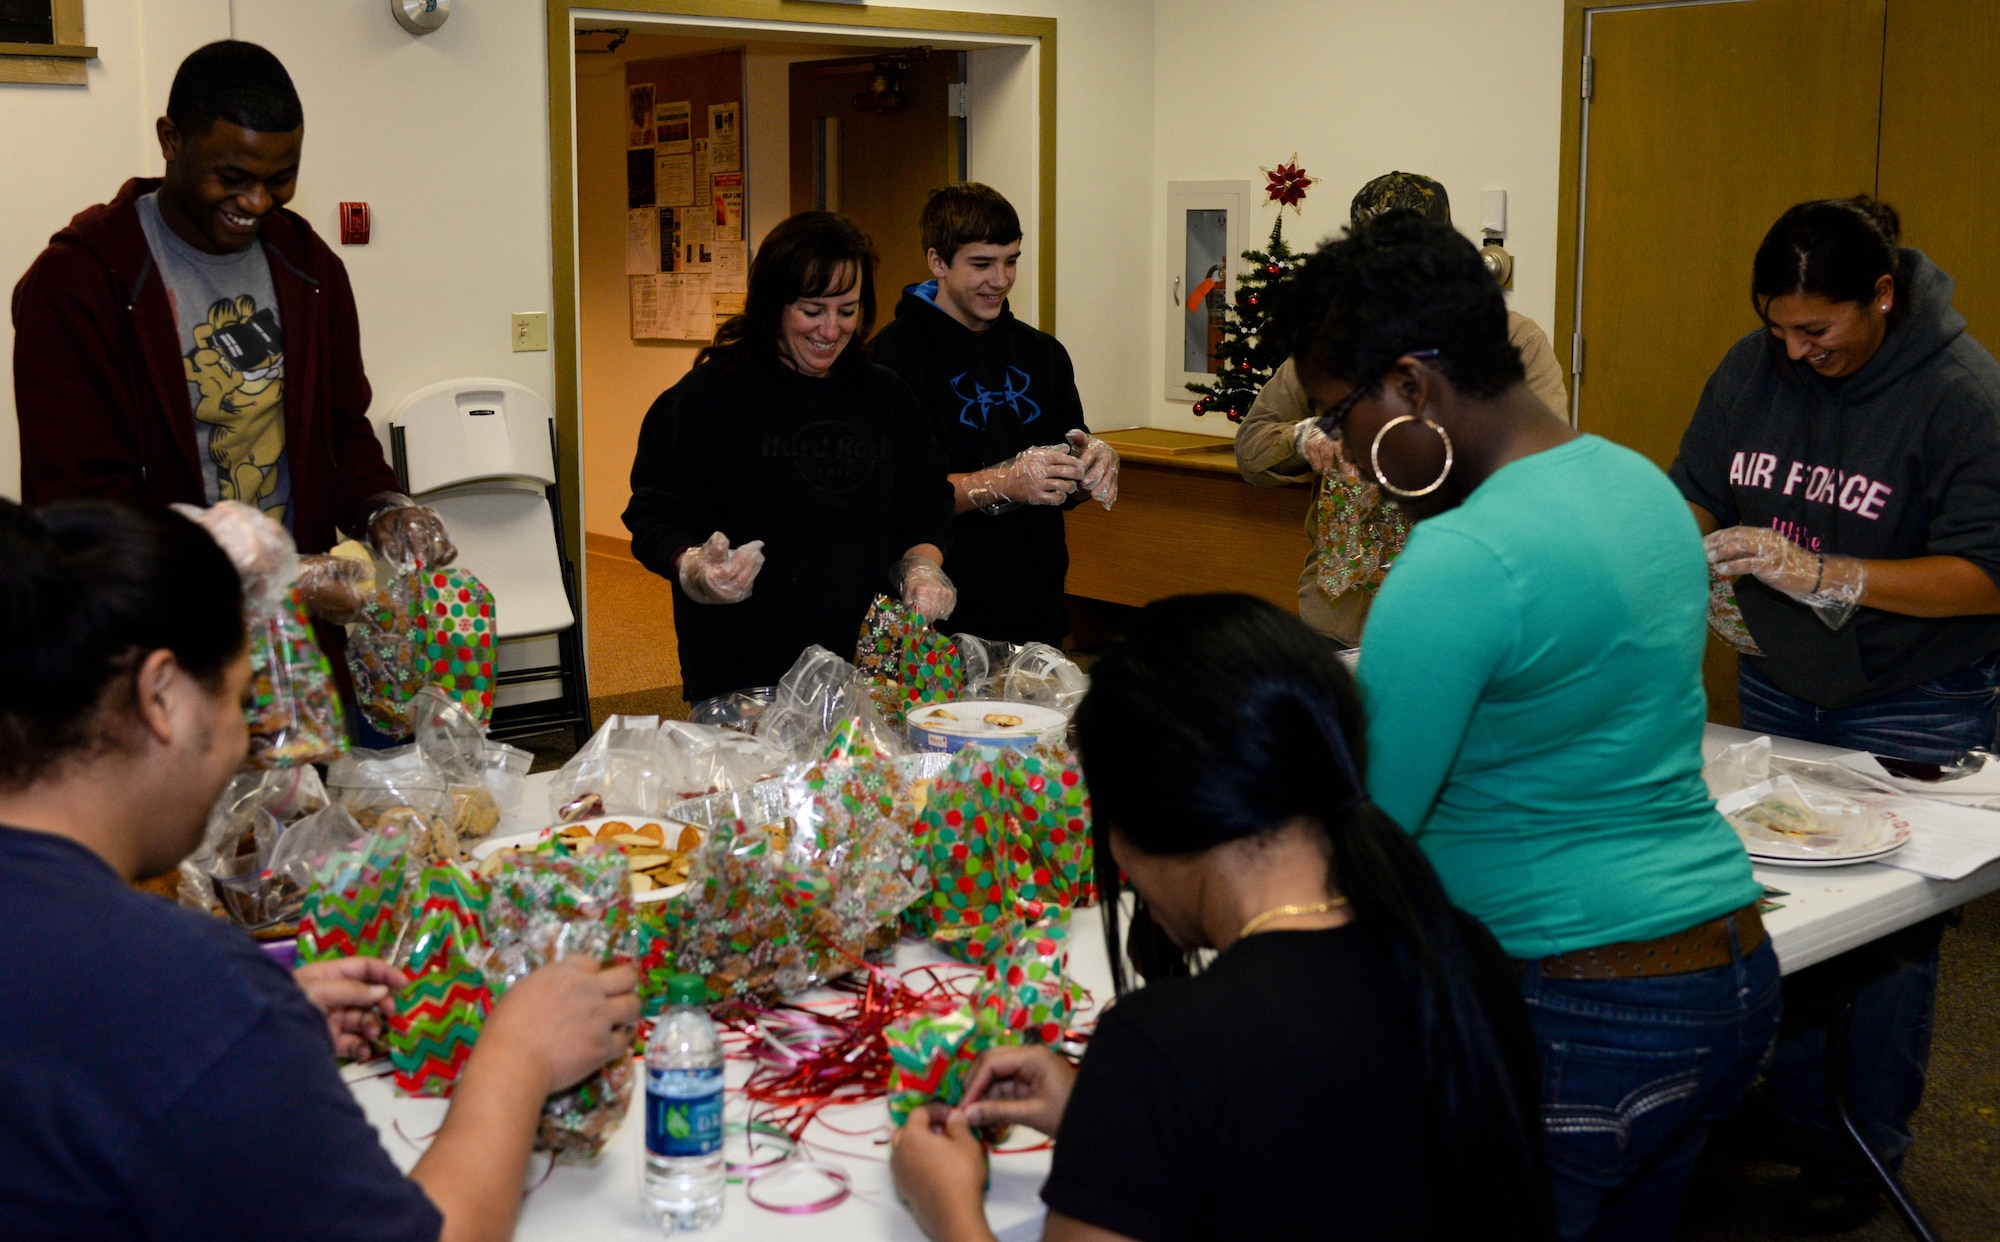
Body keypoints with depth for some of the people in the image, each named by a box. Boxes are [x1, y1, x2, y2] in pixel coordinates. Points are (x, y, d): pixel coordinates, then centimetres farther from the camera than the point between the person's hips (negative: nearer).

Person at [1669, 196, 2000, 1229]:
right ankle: (1789, 1109, 33)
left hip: (1910, 715, -5)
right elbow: (1693, 493, 6)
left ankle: (1869, 1144, 25)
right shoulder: (1751, 368, -4)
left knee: (1887, 935, 7)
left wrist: (1821, 576, -33)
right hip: (1776, 692, 5)